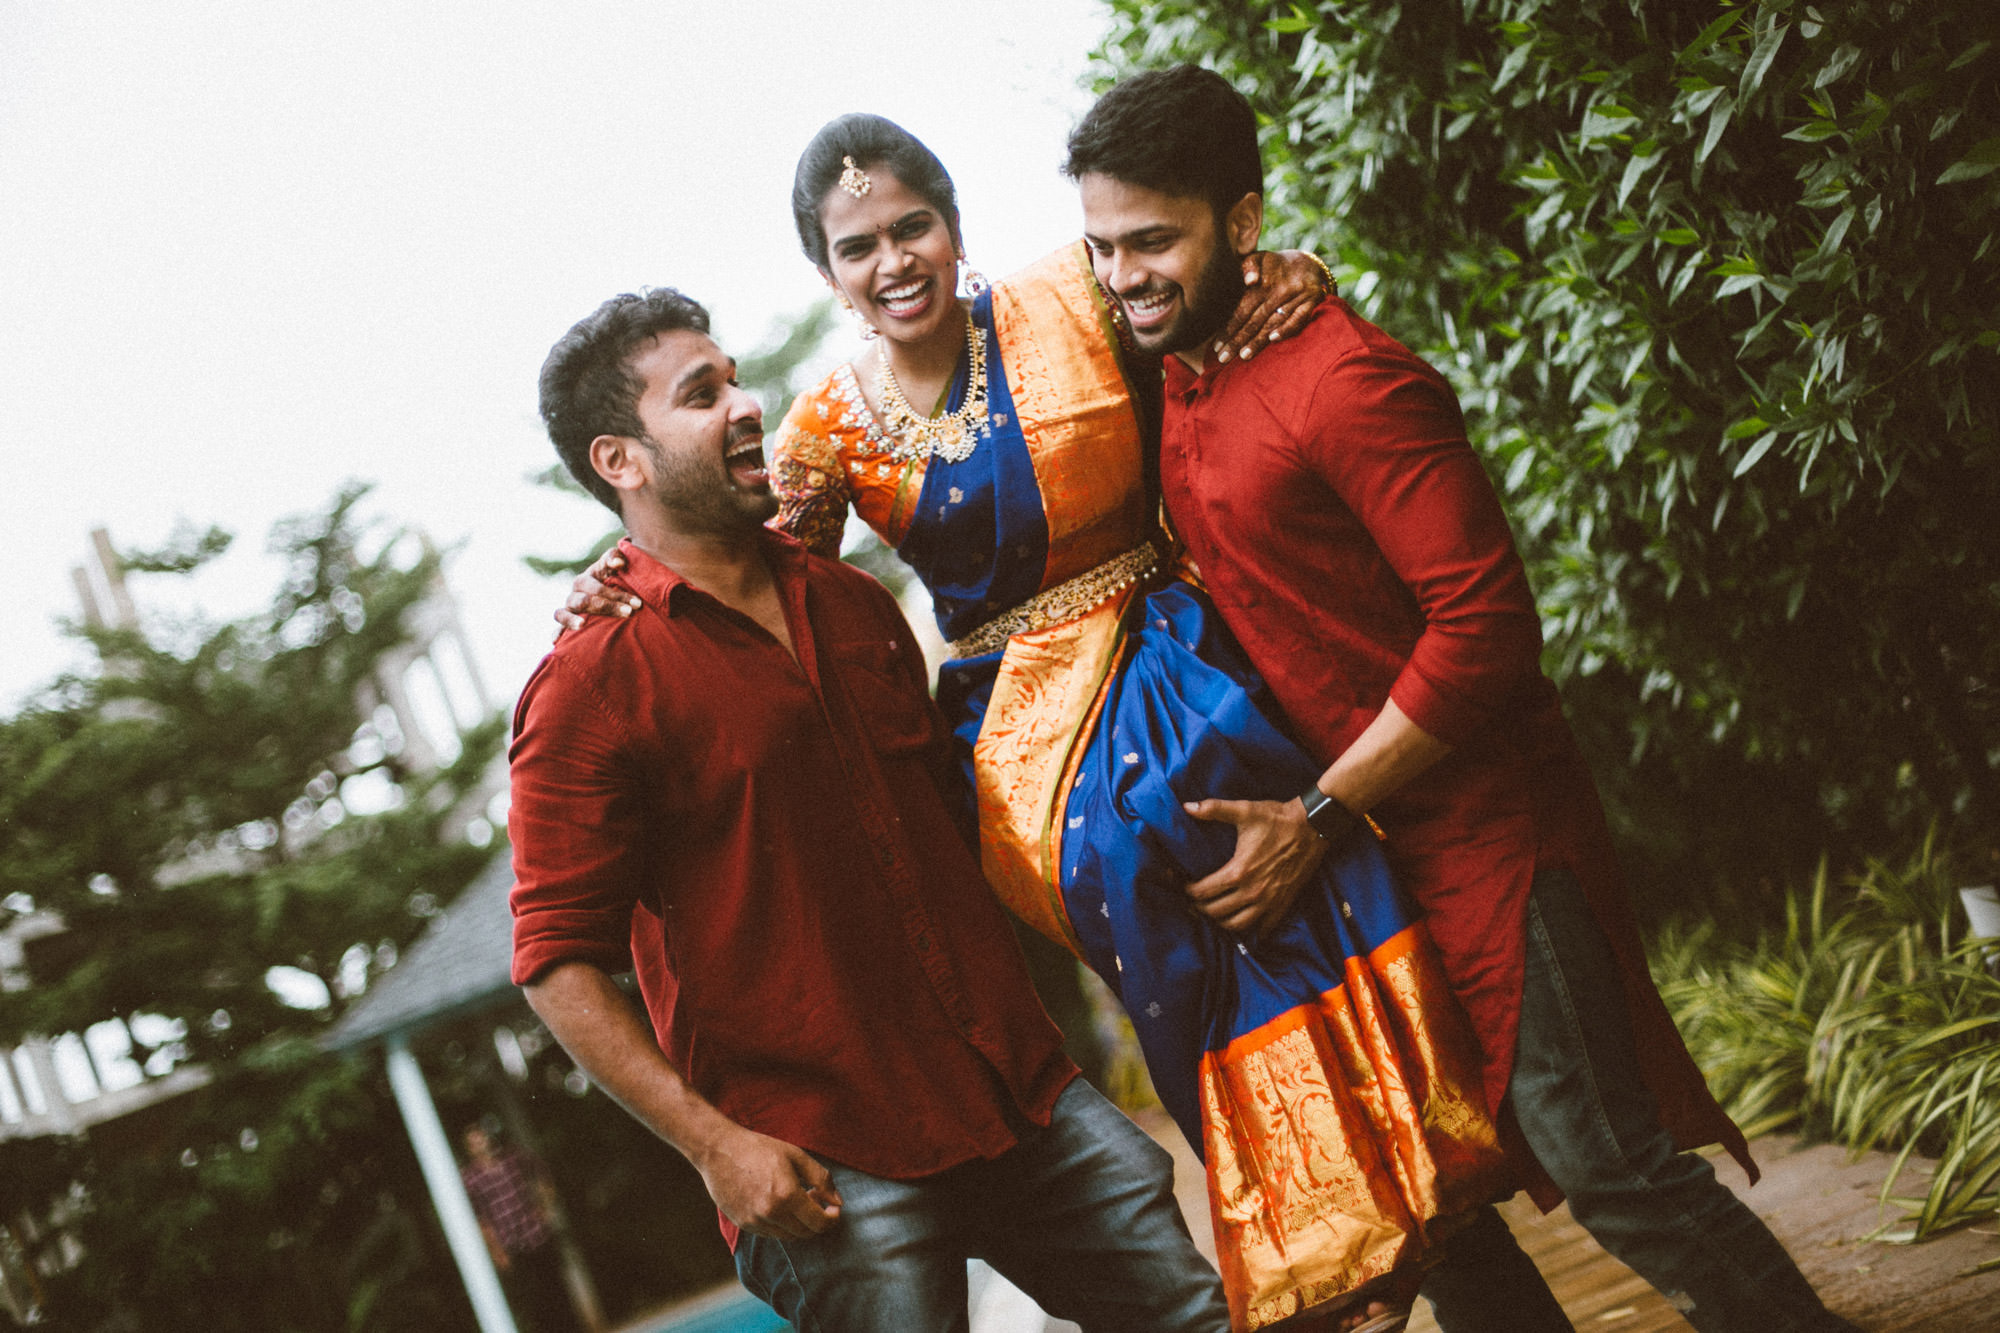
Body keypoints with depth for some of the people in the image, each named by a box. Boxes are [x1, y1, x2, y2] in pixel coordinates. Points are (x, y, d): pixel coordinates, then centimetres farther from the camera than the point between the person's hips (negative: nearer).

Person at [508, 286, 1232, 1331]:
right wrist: (717, 1145, -17)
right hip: (827, 1172, -6)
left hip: (1022, 1095, 6)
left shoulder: (855, 606, 14)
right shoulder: (590, 687, -7)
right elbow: (558, 961, -10)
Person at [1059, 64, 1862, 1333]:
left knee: (1599, 1159, -8)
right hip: (1341, 843, 9)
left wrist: (1318, 820, -19)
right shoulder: (1181, 384, 9)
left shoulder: (1346, 381, -19)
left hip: (1481, 827, -9)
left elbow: (1485, 624, -22)